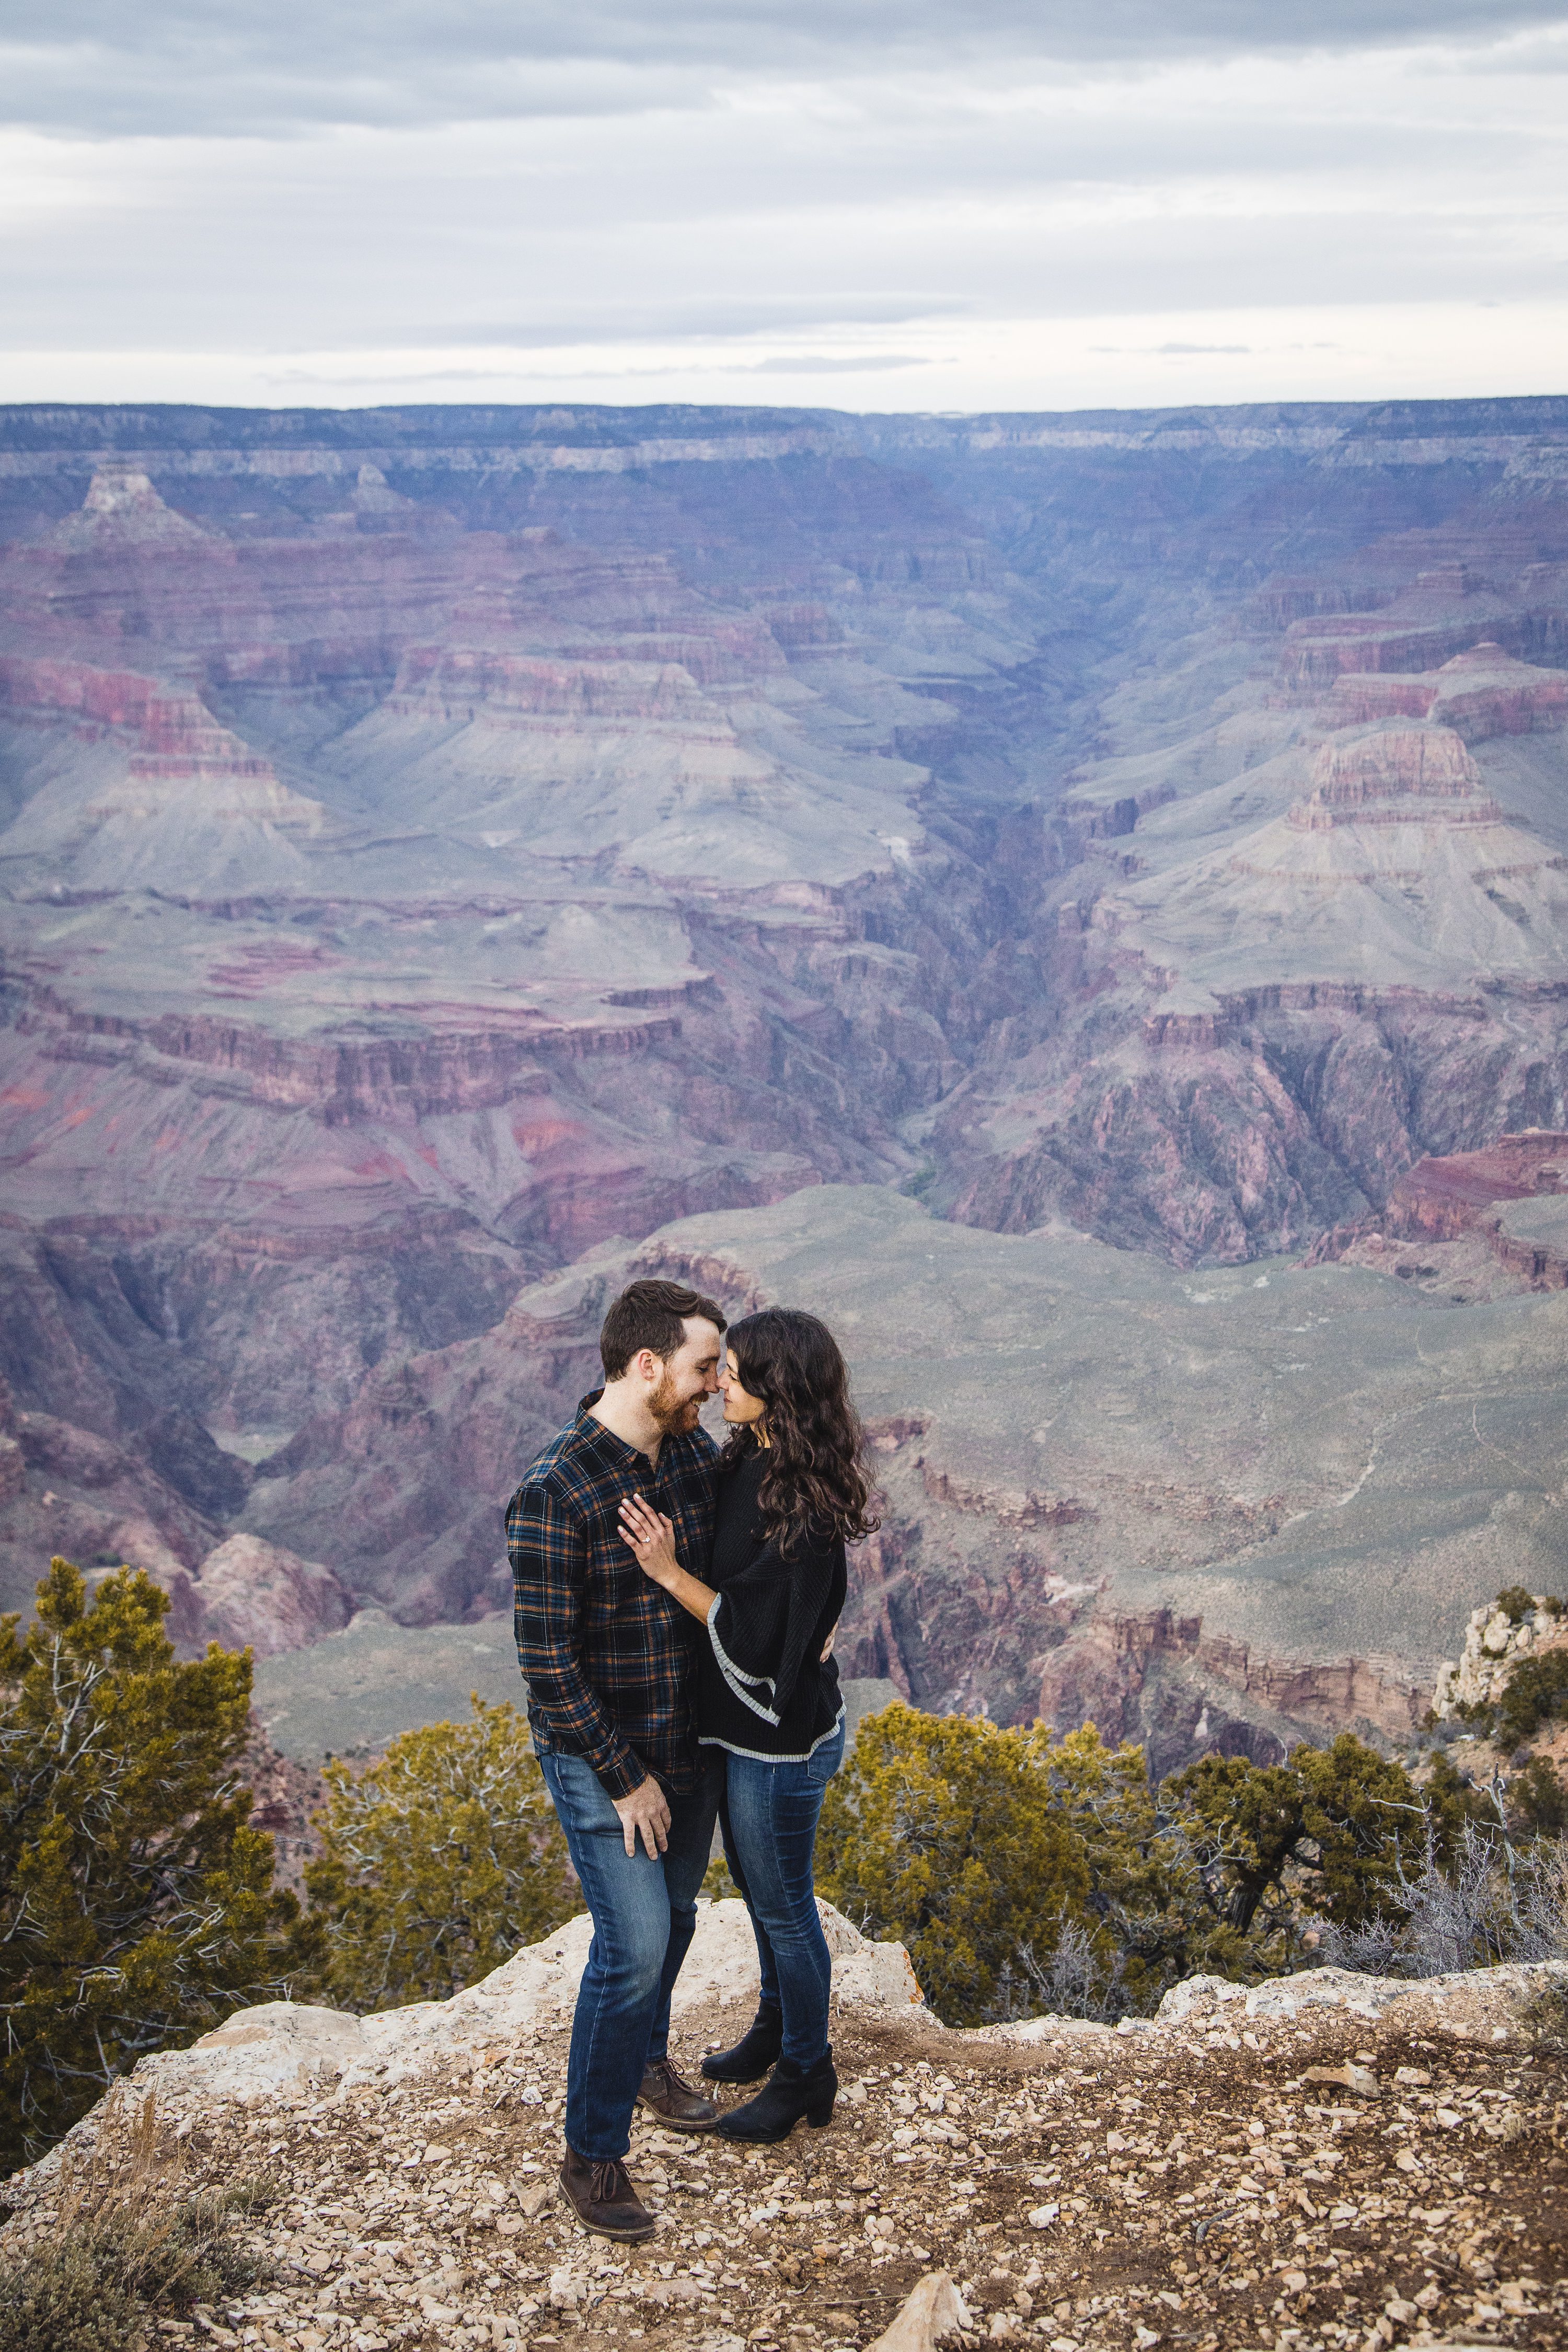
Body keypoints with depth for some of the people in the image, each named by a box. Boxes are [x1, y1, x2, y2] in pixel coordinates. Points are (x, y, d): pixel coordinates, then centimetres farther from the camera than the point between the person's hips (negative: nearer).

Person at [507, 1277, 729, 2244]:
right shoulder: (556, 1494, -25)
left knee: (675, 1917, 21)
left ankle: (646, 2058, 48)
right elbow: (547, 1657, -21)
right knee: (634, 1944, -7)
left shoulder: (696, 1453, -2)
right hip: (602, 1758, -7)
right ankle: (594, 2154, 11)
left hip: (692, 1741, 7)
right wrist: (624, 1779, -17)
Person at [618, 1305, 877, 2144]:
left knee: (783, 1906, 11)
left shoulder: (803, 1508, -30)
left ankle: (806, 2074, 32)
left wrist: (669, 1574, -26)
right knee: (760, 1892, 27)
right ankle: (776, 2026, 49)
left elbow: (759, 1635, -28)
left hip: (781, 1737, -9)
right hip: (738, 1725, 9)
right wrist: (672, 1548, -8)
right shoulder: (744, 1463, -3)